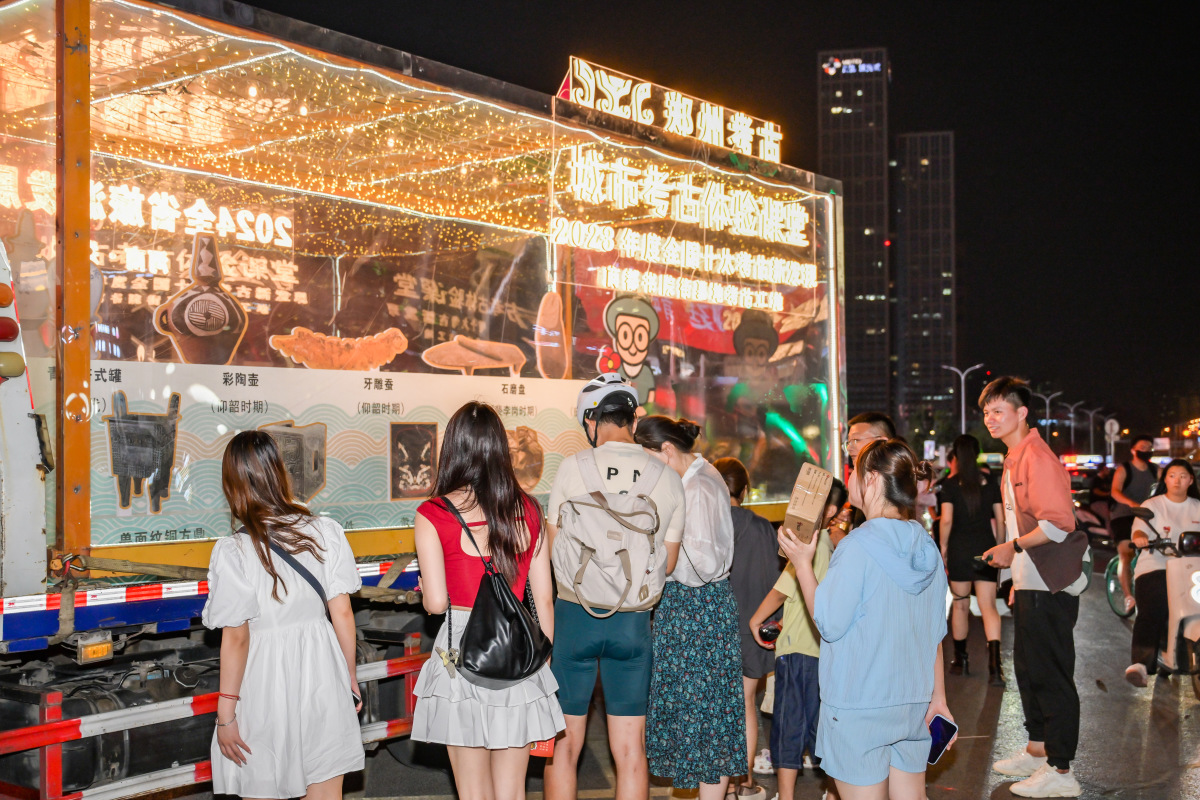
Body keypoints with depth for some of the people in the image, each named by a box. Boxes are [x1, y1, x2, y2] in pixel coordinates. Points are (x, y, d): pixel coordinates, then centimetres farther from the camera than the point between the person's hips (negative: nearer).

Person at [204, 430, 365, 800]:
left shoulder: (233, 551, -13)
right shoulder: (325, 531, -4)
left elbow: (236, 638, -11)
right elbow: (342, 614, 0)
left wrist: (226, 713, -3)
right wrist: (350, 676, 13)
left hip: (265, 681, -3)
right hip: (321, 674, 3)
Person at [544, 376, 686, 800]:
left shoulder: (573, 467, -7)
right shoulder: (669, 479, 0)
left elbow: (553, 548, -1)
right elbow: (667, 565, 7)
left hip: (575, 614, -2)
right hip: (633, 621, 2)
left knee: (563, 745, 9)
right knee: (631, 751, 9)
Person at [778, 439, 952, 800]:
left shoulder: (859, 546, -17)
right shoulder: (927, 547, 4)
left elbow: (830, 624, -14)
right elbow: (935, 633, 10)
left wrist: (802, 565, -5)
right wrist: (938, 696, 19)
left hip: (859, 708, -6)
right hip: (913, 703, 7)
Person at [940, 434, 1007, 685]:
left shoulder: (950, 484, -3)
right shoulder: (989, 483, 5)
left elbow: (947, 520, -9)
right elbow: (1000, 519, 5)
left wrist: (943, 546, 2)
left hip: (959, 549, -2)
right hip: (986, 549, 2)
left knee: (960, 604, 12)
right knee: (988, 607, -3)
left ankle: (960, 659, 22)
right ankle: (994, 665, -18)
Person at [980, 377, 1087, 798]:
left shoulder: (1037, 456, -17)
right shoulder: (1015, 459, 15)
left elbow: (1059, 523, -25)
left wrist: (1013, 548, -14)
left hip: (1050, 588, -10)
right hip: (1029, 585, 10)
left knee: (1051, 675, -4)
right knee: (1028, 668, 19)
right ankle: (1037, 750, 33)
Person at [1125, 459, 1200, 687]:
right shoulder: (1152, 505, 14)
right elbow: (1139, 528, -3)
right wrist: (1140, 537, -27)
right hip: (1155, 567, -3)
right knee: (1151, 611, -29)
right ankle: (1140, 665, -41)